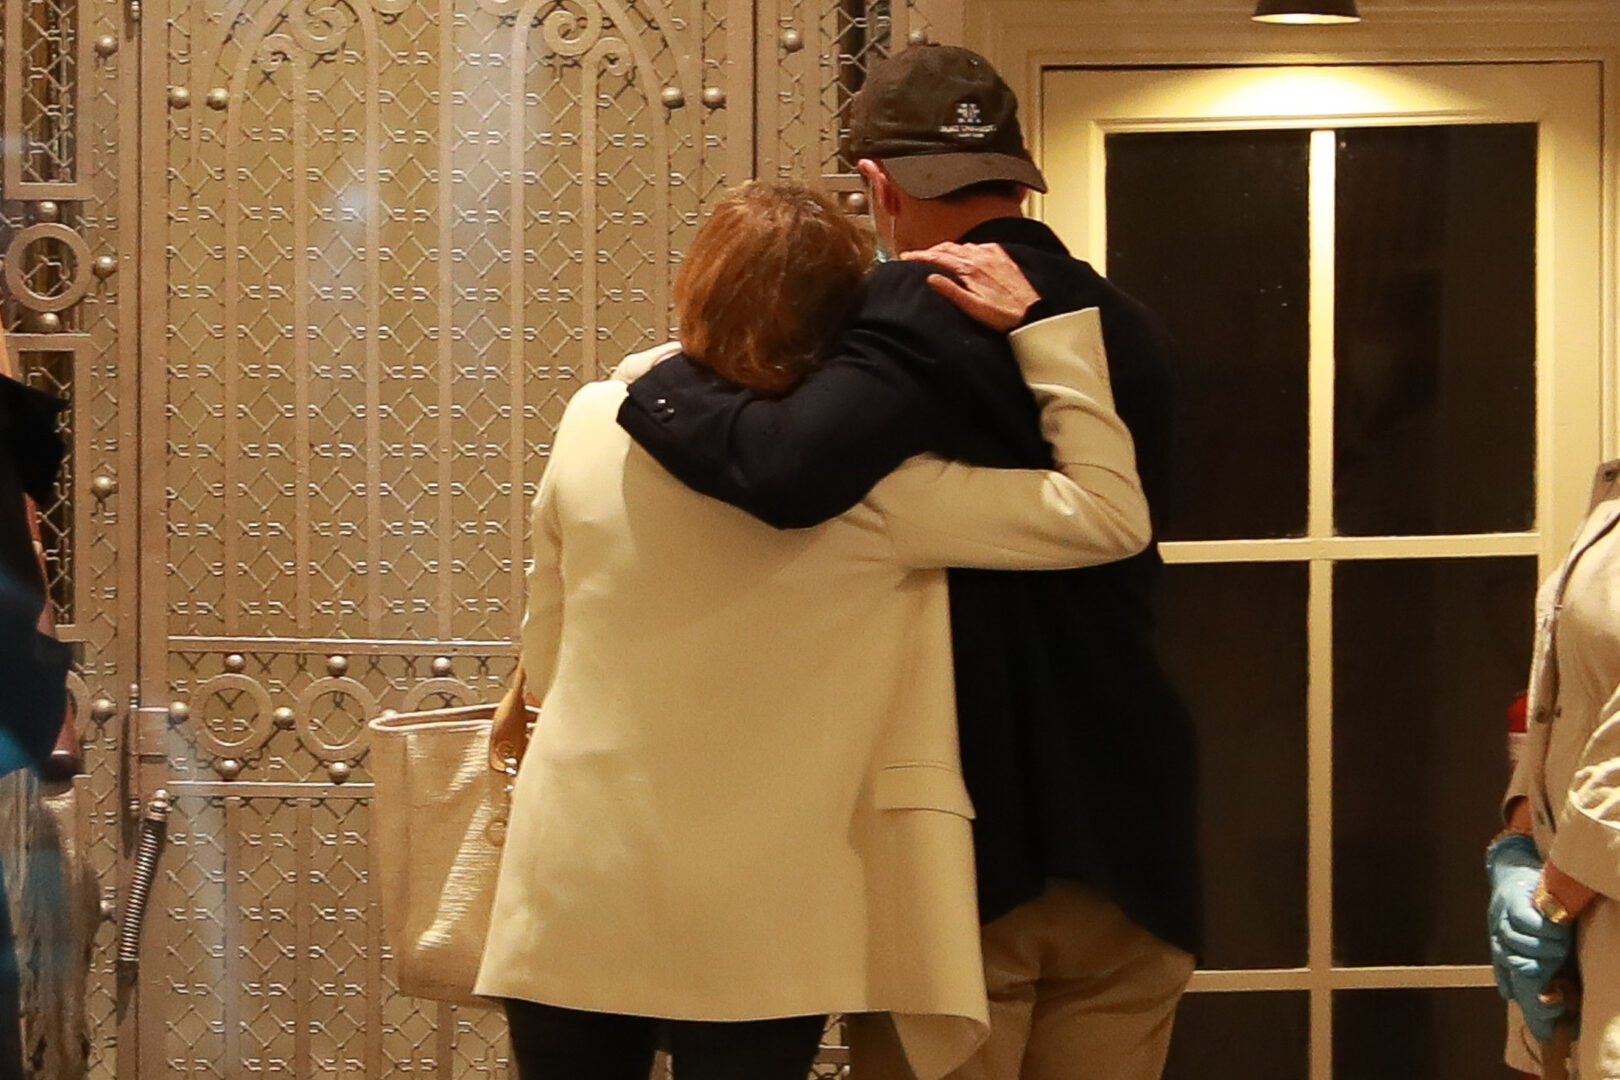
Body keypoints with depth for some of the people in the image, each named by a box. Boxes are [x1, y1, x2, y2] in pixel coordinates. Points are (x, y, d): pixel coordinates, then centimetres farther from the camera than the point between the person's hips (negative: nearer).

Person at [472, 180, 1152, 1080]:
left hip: (570, 905, 3)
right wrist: (1038, 328, -9)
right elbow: (1110, 517, -12)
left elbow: (546, 661, 9)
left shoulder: (594, 426, -2)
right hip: (752, 934, -3)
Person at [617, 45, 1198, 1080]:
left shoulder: (919, 317, -15)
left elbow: (786, 467, -32)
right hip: (1125, 831, 6)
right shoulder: (1131, 330, 8)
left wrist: (663, 382, -14)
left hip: (958, 838, -6)